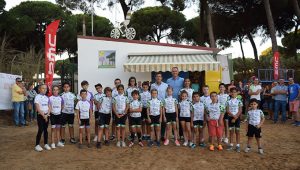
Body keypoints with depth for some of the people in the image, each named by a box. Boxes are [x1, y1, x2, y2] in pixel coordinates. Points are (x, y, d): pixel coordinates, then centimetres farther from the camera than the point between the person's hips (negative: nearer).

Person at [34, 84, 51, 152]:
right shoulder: (37, 97, -7)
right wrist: (43, 115, -16)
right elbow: (38, 108, -13)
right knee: (40, 130, -6)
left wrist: (47, 115, -7)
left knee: (46, 130, 10)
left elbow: (49, 107, 9)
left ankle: (46, 144, 18)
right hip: (40, 115, -5)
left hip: (47, 115, 5)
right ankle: (37, 145, 4)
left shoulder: (47, 97, 10)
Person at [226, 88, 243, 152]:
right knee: (231, 131, 8)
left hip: (237, 117, -1)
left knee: (237, 131, 4)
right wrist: (233, 115, -16)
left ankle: (238, 145, 10)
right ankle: (231, 145, 16)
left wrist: (235, 118, -13)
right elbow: (227, 110, -4)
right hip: (230, 117, 2)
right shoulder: (228, 101, 0)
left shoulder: (239, 101, -4)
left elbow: (240, 111, -7)